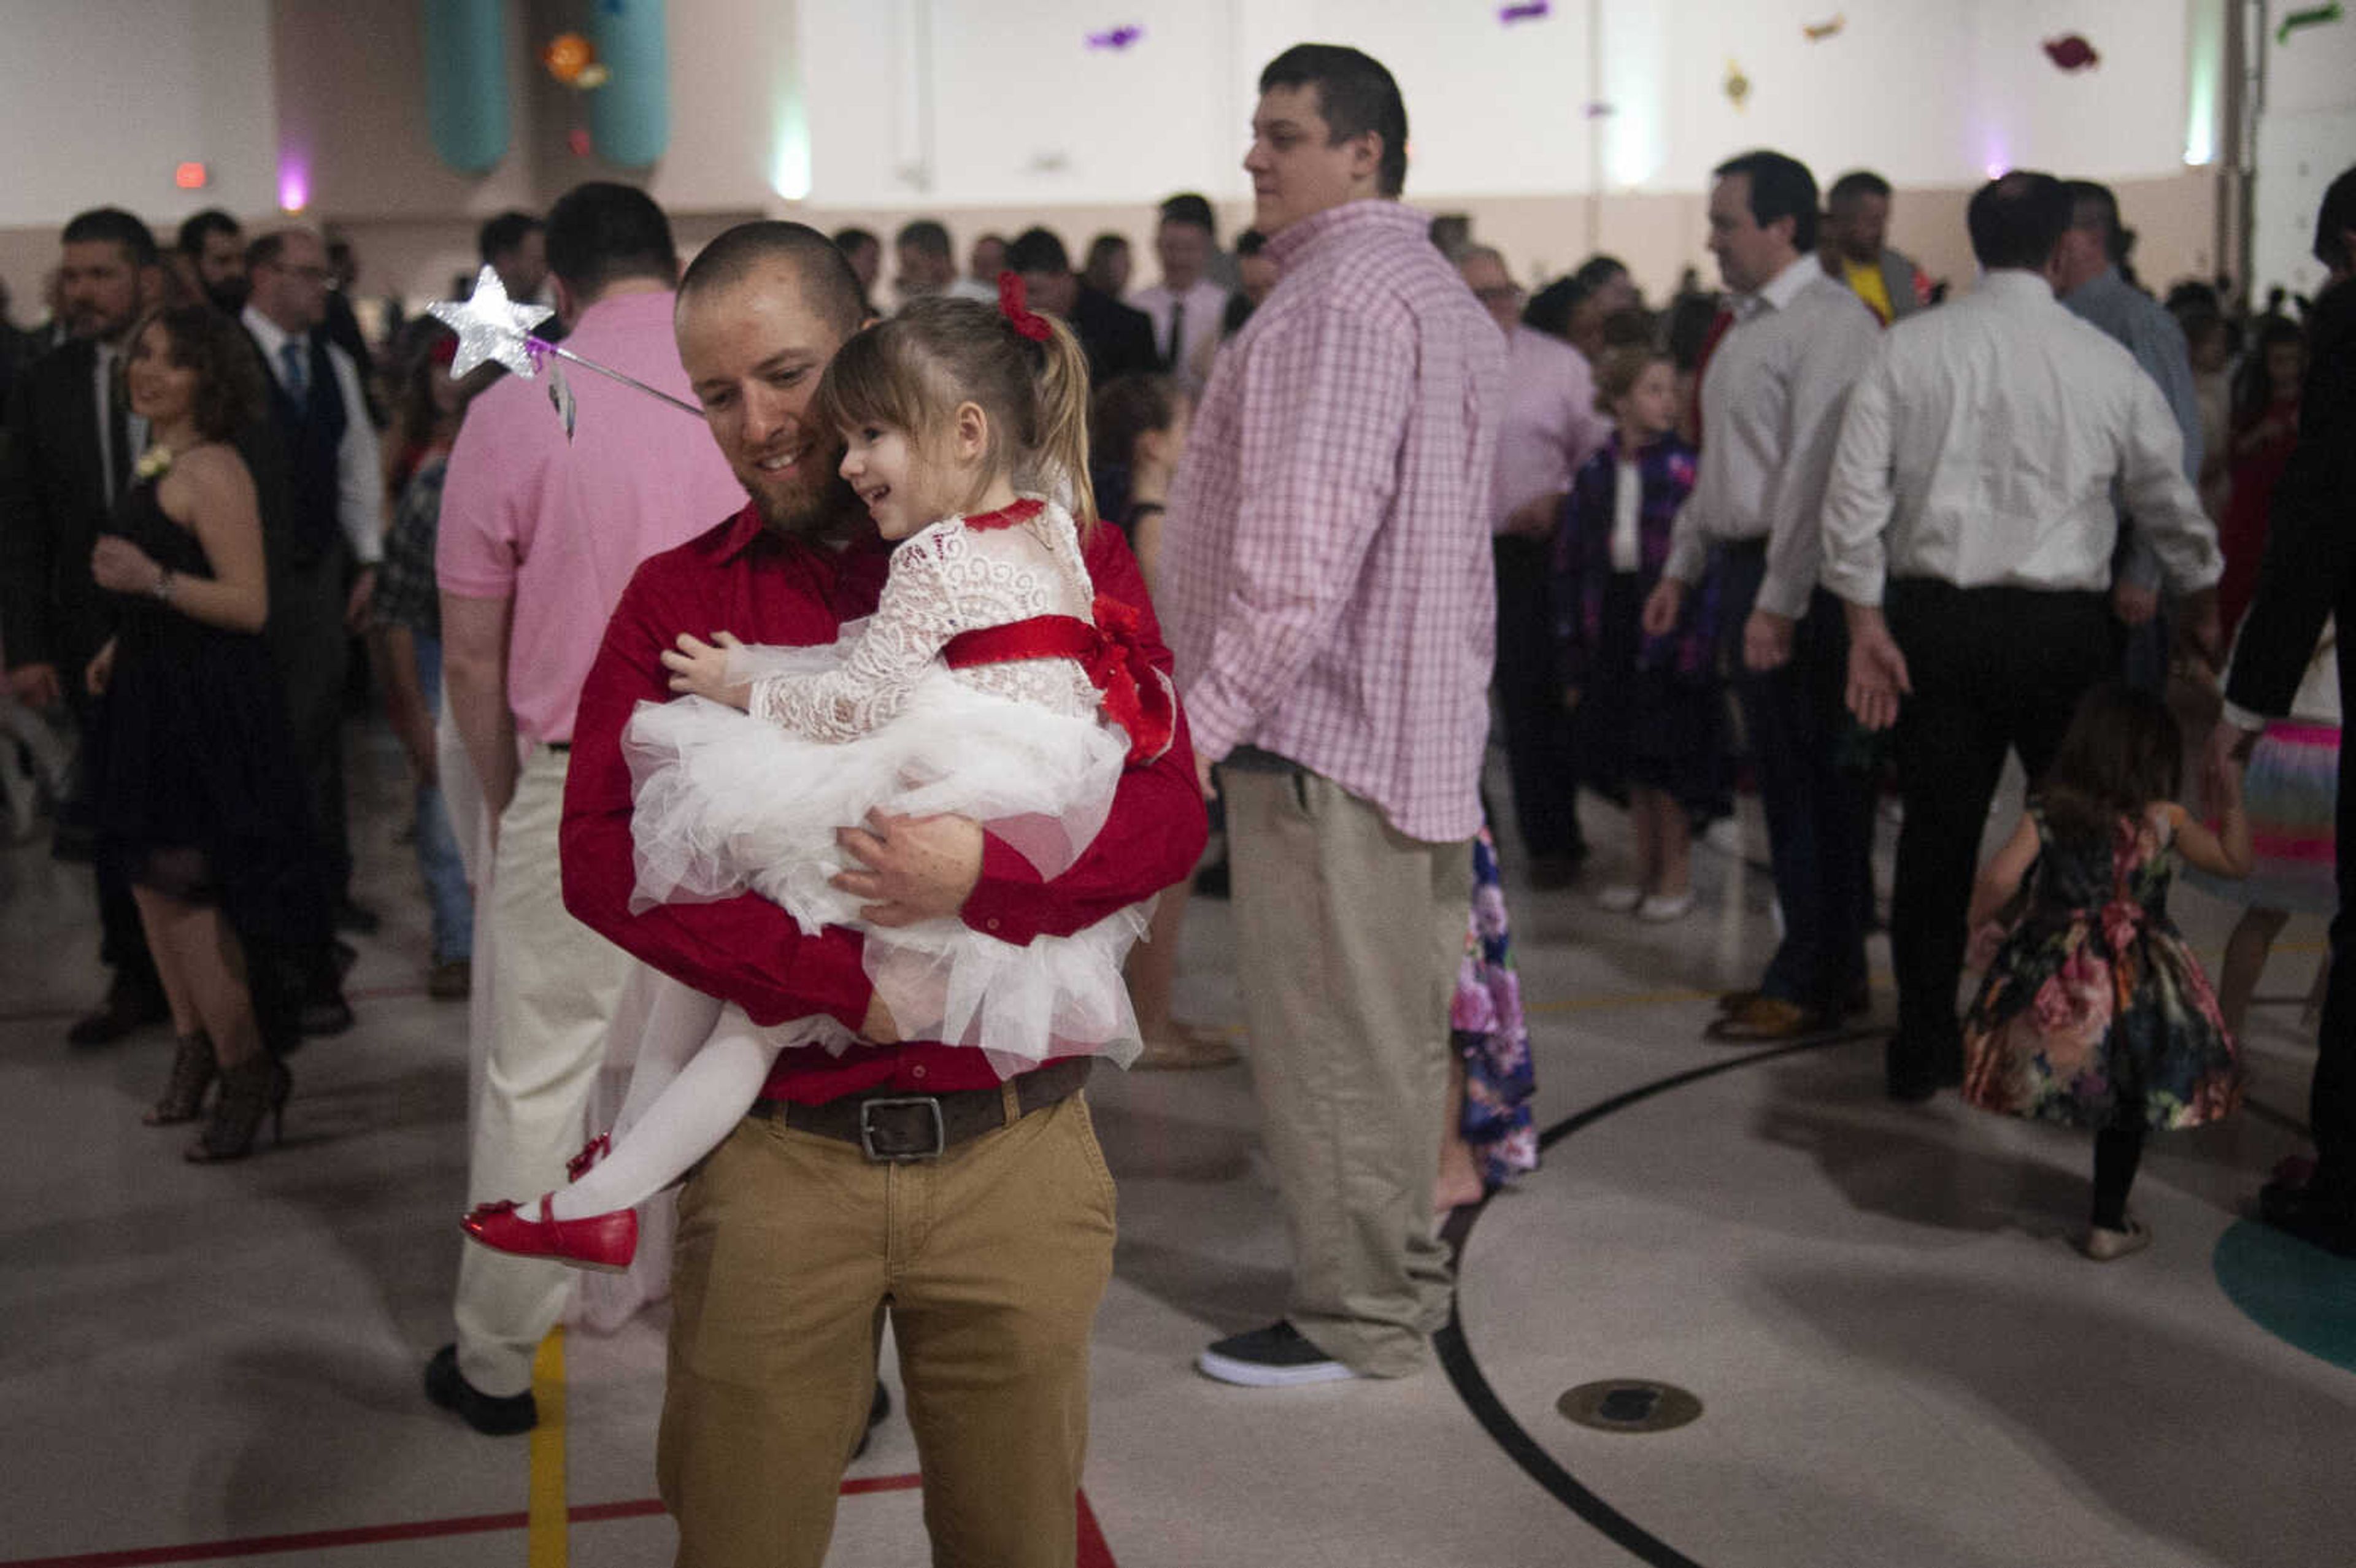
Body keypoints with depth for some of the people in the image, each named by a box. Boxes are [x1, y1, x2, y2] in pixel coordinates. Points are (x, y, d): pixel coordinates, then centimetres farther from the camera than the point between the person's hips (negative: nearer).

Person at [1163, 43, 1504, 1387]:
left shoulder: (1341, 297, -16)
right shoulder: (1446, 297, 18)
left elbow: (1305, 546, -25)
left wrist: (1209, 713, -21)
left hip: (1322, 726, -10)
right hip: (1417, 717, 11)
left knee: (1331, 1038, -2)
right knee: (1396, 1027, 17)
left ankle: (1359, 1316, 8)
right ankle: (1407, 1274, 29)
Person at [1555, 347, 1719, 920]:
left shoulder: (1685, 469, -6)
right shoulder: (1594, 475, 6)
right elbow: (1569, 563, 10)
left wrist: (1698, 638, -15)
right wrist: (1573, 650, 7)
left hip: (1668, 627, -4)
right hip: (1612, 625, 4)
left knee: (1669, 753, 1)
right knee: (1628, 755, 12)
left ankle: (1676, 873, 15)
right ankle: (1645, 867, 26)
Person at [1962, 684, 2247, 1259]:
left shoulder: (2047, 813, -2)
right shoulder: (2165, 822, -2)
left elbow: (1999, 879, -13)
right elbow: (2235, 861, 11)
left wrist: (1975, 921, 5)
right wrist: (2232, 799, 23)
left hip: (2053, 982, 0)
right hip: (2136, 990, 0)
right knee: (2126, 1107, 13)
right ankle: (2109, 1223, 18)